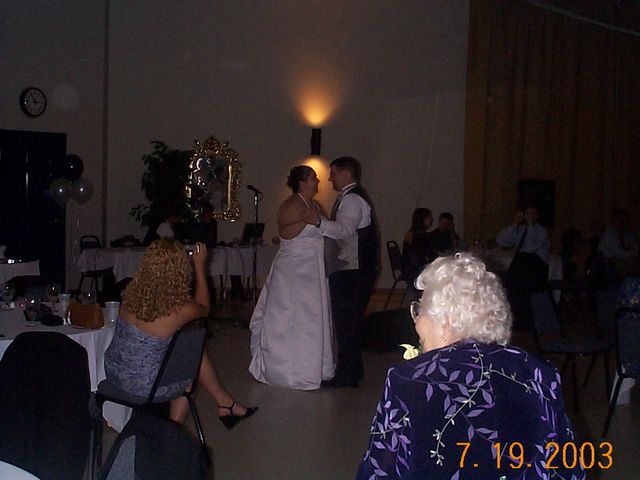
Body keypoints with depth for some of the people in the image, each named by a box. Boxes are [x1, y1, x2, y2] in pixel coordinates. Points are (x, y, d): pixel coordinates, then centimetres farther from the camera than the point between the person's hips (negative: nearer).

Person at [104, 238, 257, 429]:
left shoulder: (132, 292, -13)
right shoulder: (179, 309, -25)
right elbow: (203, 308, 1)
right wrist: (199, 267, 6)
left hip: (113, 371, 5)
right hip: (140, 386, -5)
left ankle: (224, 403, 34)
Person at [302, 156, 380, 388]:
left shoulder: (352, 199, -14)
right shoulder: (351, 197, 20)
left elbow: (345, 229, -33)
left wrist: (320, 222, -47)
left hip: (351, 273, -11)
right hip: (352, 271, 11)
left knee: (345, 321, -6)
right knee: (349, 322, 16)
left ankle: (346, 375, 0)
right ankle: (352, 370, 25)